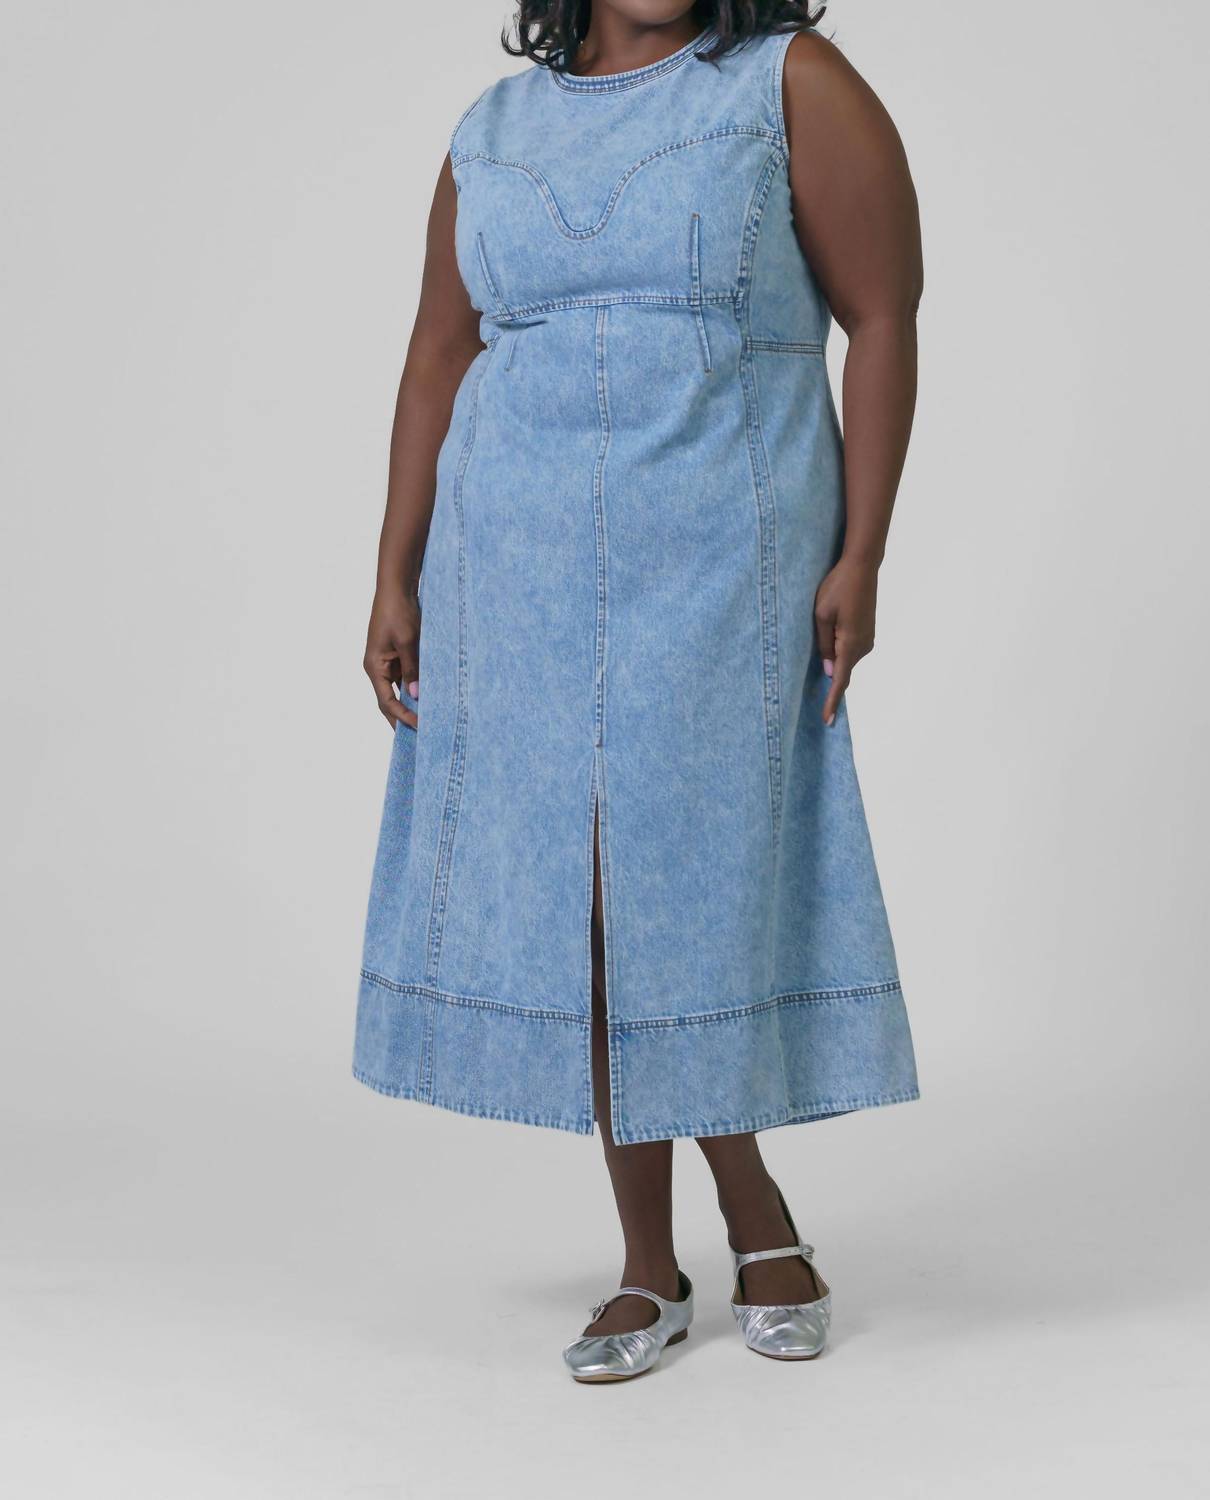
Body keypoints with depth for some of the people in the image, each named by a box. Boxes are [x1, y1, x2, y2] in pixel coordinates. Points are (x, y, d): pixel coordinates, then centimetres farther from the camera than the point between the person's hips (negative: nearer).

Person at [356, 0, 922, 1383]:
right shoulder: (495, 128, 12)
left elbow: (882, 321, -5)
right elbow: (440, 359, 11)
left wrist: (860, 557, -12)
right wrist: (396, 581, 4)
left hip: (721, 560, -4)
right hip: (524, 567, 4)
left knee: (692, 889, -3)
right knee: (574, 903, 4)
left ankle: (755, 1220, 21)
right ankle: (651, 1267, 16)